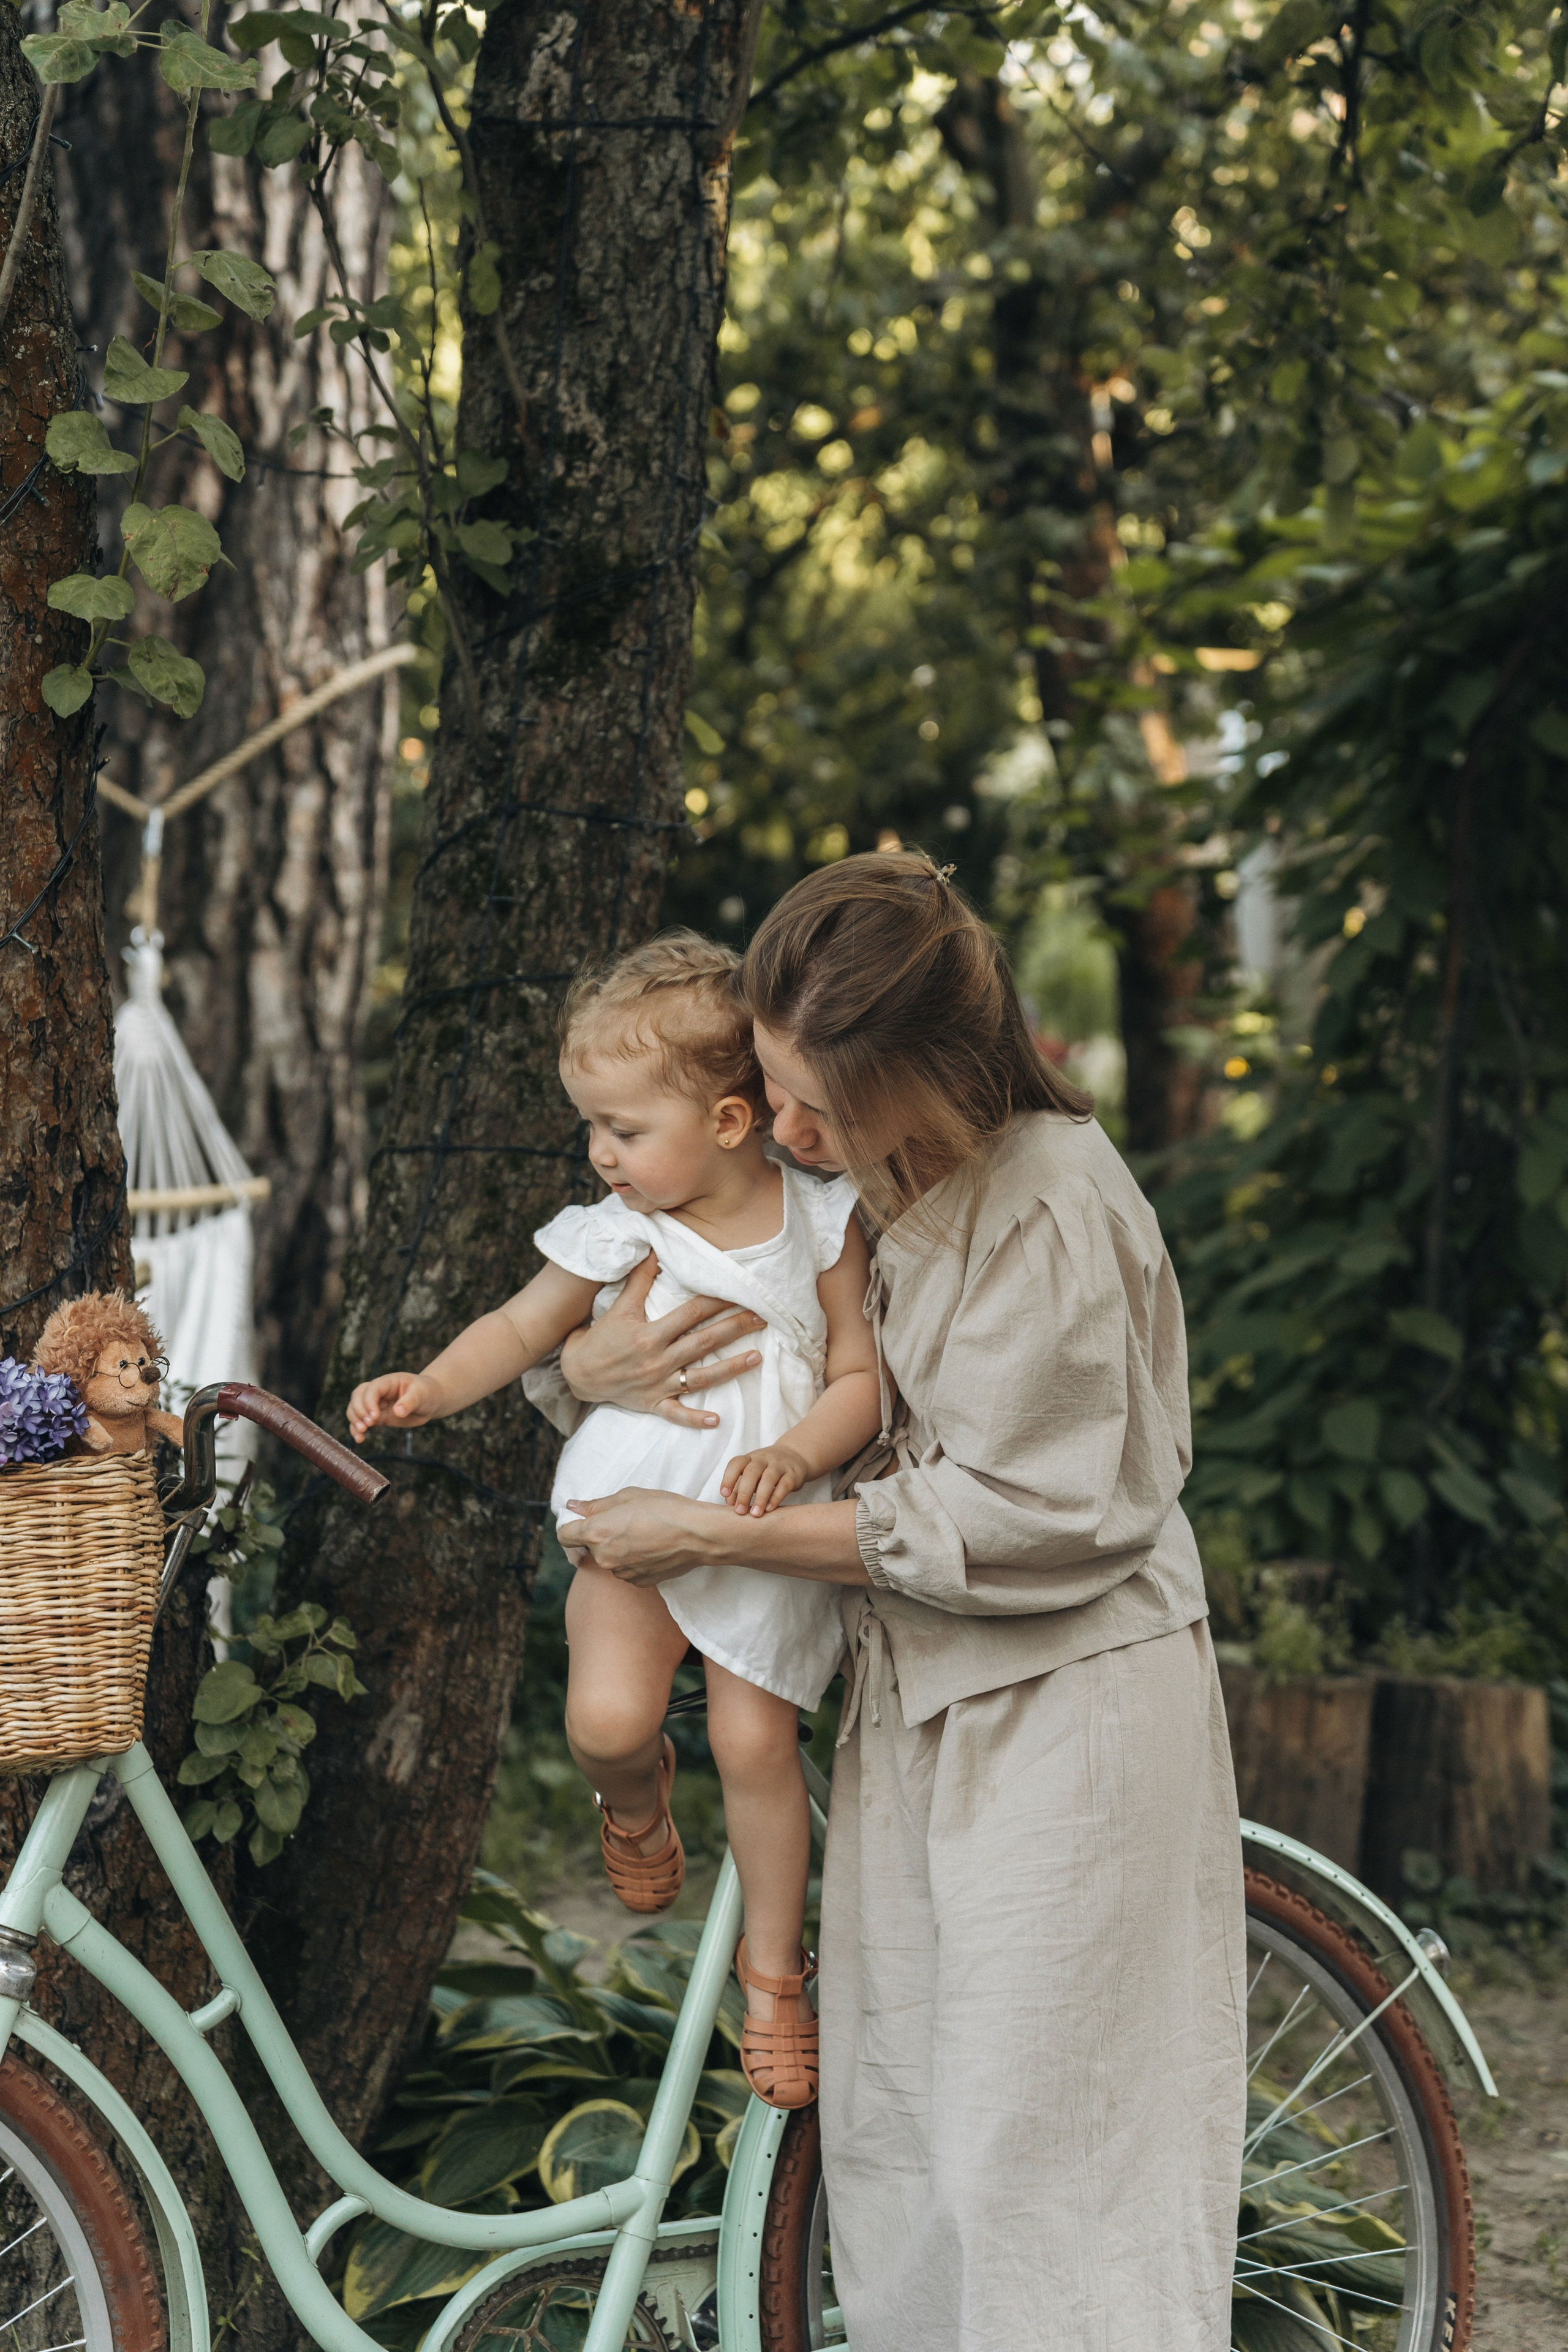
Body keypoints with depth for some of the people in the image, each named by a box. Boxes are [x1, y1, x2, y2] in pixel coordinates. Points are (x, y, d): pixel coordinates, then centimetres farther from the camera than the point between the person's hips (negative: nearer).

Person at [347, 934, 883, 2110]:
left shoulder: (821, 1224, -6)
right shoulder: (616, 1232, -3)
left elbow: (860, 1376, -4)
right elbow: (522, 1326, 10)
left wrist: (794, 1456, -23)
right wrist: (430, 1386, -7)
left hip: (765, 1527, -1)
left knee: (755, 1741, -5)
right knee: (609, 1719, -19)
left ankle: (774, 1966, 16)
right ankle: (636, 1801, 19)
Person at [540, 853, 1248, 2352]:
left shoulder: (1050, 1204, -19)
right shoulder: (822, 1183, 4)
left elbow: (1016, 1517, -21)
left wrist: (708, 1534, -18)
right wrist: (590, 1363, -10)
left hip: (1058, 1707, -8)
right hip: (909, 1698, 8)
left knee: (1040, 2160, -4)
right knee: (886, 2138, 12)